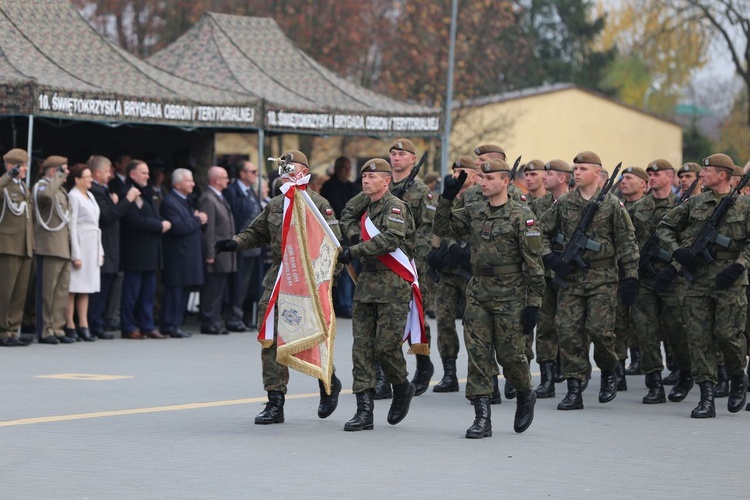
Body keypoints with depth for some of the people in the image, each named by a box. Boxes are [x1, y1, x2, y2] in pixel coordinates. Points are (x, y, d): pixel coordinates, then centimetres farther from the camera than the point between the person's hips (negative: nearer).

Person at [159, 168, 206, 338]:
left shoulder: (187, 201, 19)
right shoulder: (169, 202, -13)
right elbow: (177, 227, -23)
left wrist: (199, 220, 2)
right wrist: (197, 220, -12)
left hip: (189, 257, 10)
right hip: (177, 257, -10)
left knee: (183, 291, 11)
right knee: (175, 291, -7)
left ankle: (174, 326, 15)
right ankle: (169, 326, -4)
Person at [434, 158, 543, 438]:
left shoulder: (521, 216, -8)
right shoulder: (474, 213, 8)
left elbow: (534, 262, -9)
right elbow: (442, 228, 12)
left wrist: (533, 303, -13)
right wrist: (447, 197, -1)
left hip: (510, 296, -5)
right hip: (478, 294, 5)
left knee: (510, 354, 2)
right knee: (478, 354, -2)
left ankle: (525, 396, 31)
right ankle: (482, 418, 0)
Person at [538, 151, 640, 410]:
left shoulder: (612, 204, 0)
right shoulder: (563, 203, 8)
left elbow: (627, 243, 0)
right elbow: (541, 232, 16)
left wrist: (630, 278, -4)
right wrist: (550, 258, 0)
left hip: (602, 278, -3)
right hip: (570, 277, 3)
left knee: (600, 329, -11)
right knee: (569, 331, -4)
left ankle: (609, 372, 19)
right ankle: (574, 390, 0)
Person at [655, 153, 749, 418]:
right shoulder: (695, 203, 10)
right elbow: (664, 227, 15)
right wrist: (678, 252, -1)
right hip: (698, 279, 3)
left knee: (728, 334, -7)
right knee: (699, 336, -4)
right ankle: (707, 397, -3)